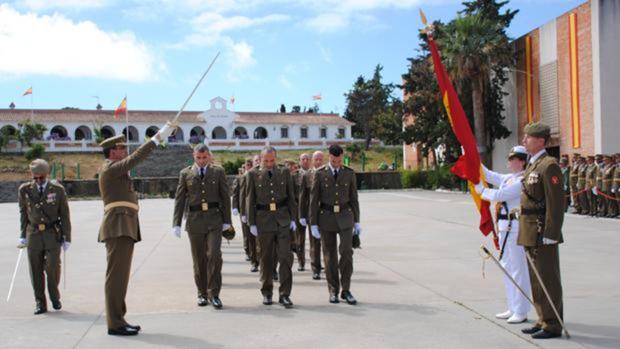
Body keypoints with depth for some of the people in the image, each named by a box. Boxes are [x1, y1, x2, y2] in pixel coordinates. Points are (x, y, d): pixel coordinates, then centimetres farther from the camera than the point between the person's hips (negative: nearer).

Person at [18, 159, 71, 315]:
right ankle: (40, 303, 13)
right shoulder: (24, 190, 2)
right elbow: (23, 213, 12)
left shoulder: (58, 190, -1)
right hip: (33, 233, 2)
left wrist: (67, 238, -1)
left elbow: (64, 215, 2)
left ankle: (55, 297, 16)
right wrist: (22, 235, 9)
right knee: (36, 270, 2)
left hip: (53, 233, -1)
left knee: (52, 267, -9)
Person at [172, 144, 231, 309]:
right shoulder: (185, 174, 7)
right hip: (194, 220, 1)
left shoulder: (218, 172, 7)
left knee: (214, 255, -11)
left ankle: (213, 293, -1)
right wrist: (176, 223, -1)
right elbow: (179, 199, 6)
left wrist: (227, 220, 1)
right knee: (199, 259, 6)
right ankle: (202, 293, 18)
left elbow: (225, 197, 6)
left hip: (214, 219, -1)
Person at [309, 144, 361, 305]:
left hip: (345, 216, 1)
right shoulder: (319, 174, -2)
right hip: (326, 217, -1)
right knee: (330, 255, 4)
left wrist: (357, 221, 4)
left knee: (346, 251, -11)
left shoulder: (349, 173, 3)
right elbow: (314, 200, -2)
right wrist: (313, 224, -6)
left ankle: (346, 290, 0)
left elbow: (353, 198, 7)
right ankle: (333, 291, 15)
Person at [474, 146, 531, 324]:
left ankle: (521, 312, 4)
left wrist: (481, 190, -4)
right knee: (507, 267, 16)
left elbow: (499, 195, -19)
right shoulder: (509, 178, 13)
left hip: (515, 228, -10)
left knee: (518, 269, -4)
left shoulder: (522, 181, -15)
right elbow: (490, 176, 22)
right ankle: (513, 308, 27)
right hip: (506, 227, 10)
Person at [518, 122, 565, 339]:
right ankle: (544, 321, 26)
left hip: (543, 233, -10)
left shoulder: (549, 166, -14)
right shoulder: (532, 165, 16)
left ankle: (553, 325, 7)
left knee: (547, 280, -2)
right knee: (536, 280, 15)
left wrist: (550, 234, -22)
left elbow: (555, 203, -19)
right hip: (530, 233, 10)